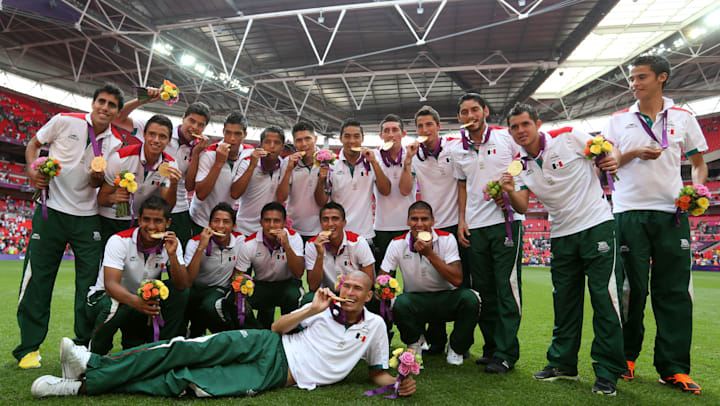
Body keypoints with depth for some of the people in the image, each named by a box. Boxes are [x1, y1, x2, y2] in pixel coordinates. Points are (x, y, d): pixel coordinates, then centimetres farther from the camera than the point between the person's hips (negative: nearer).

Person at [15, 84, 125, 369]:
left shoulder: (115, 143, 5)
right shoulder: (64, 121, -3)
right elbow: (34, 144, 10)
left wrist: (98, 178, -11)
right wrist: (32, 169, -8)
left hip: (88, 217, 2)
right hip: (52, 210, -2)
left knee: (90, 283, 3)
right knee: (37, 278, 1)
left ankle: (84, 345, 17)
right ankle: (29, 347, 14)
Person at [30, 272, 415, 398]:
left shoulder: (375, 326, 7)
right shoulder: (325, 305, 9)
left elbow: (378, 372, 13)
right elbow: (277, 327, 6)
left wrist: (400, 383, -9)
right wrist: (312, 309, -10)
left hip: (278, 376, -2)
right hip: (266, 346, 2)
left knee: (185, 382, -16)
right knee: (191, 350, -19)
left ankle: (86, 385, -13)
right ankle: (94, 365, -10)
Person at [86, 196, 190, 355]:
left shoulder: (171, 243, -11)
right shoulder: (119, 241, -20)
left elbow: (182, 285, -20)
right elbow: (110, 284, -32)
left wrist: (172, 255, -36)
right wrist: (135, 301, -52)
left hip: (144, 299, 3)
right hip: (105, 296, -3)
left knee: (181, 293, -21)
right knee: (116, 306, -37)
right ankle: (95, 352, -6)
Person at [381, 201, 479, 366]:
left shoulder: (447, 239, -12)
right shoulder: (397, 244, -9)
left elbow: (457, 280, -21)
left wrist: (429, 254, -30)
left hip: (446, 299, 0)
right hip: (415, 300, 0)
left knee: (469, 298, -30)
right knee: (400, 303, -33)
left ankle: (456, 348, 0)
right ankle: (414, 344, 3)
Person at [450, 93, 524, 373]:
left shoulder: (506, 137, 2)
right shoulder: (458, 151, 13)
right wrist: (461, 220, 9)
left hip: (506, 219, -4)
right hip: (475, 225, 4)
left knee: (507, 287, -5)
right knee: (482, 289, 8)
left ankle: (506, 354, 3)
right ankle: (491, 347, 20)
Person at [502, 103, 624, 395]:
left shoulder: (568, 137, -7)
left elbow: (607, 151, 2)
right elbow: (522, 207, -1)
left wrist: (613, 160, -21)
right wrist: (510, 192, -21)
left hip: (596, 224, -4)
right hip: (561, 234, 5)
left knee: (604, 296, -5)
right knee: (564, 300, 10)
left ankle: (607, 372, 5)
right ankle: (563, 363, 23)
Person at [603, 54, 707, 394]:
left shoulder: (683, 118, 10)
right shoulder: (618, 120, 9)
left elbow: (699, 162, 15)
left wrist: (698, 187, -5)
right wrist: (633, 153, -9)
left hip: (672, 212, 1)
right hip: (629, 211, 0)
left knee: (674, 290, 1)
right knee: (631, 288, 3)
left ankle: (673, 367, 10)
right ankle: (626, 357, 17)